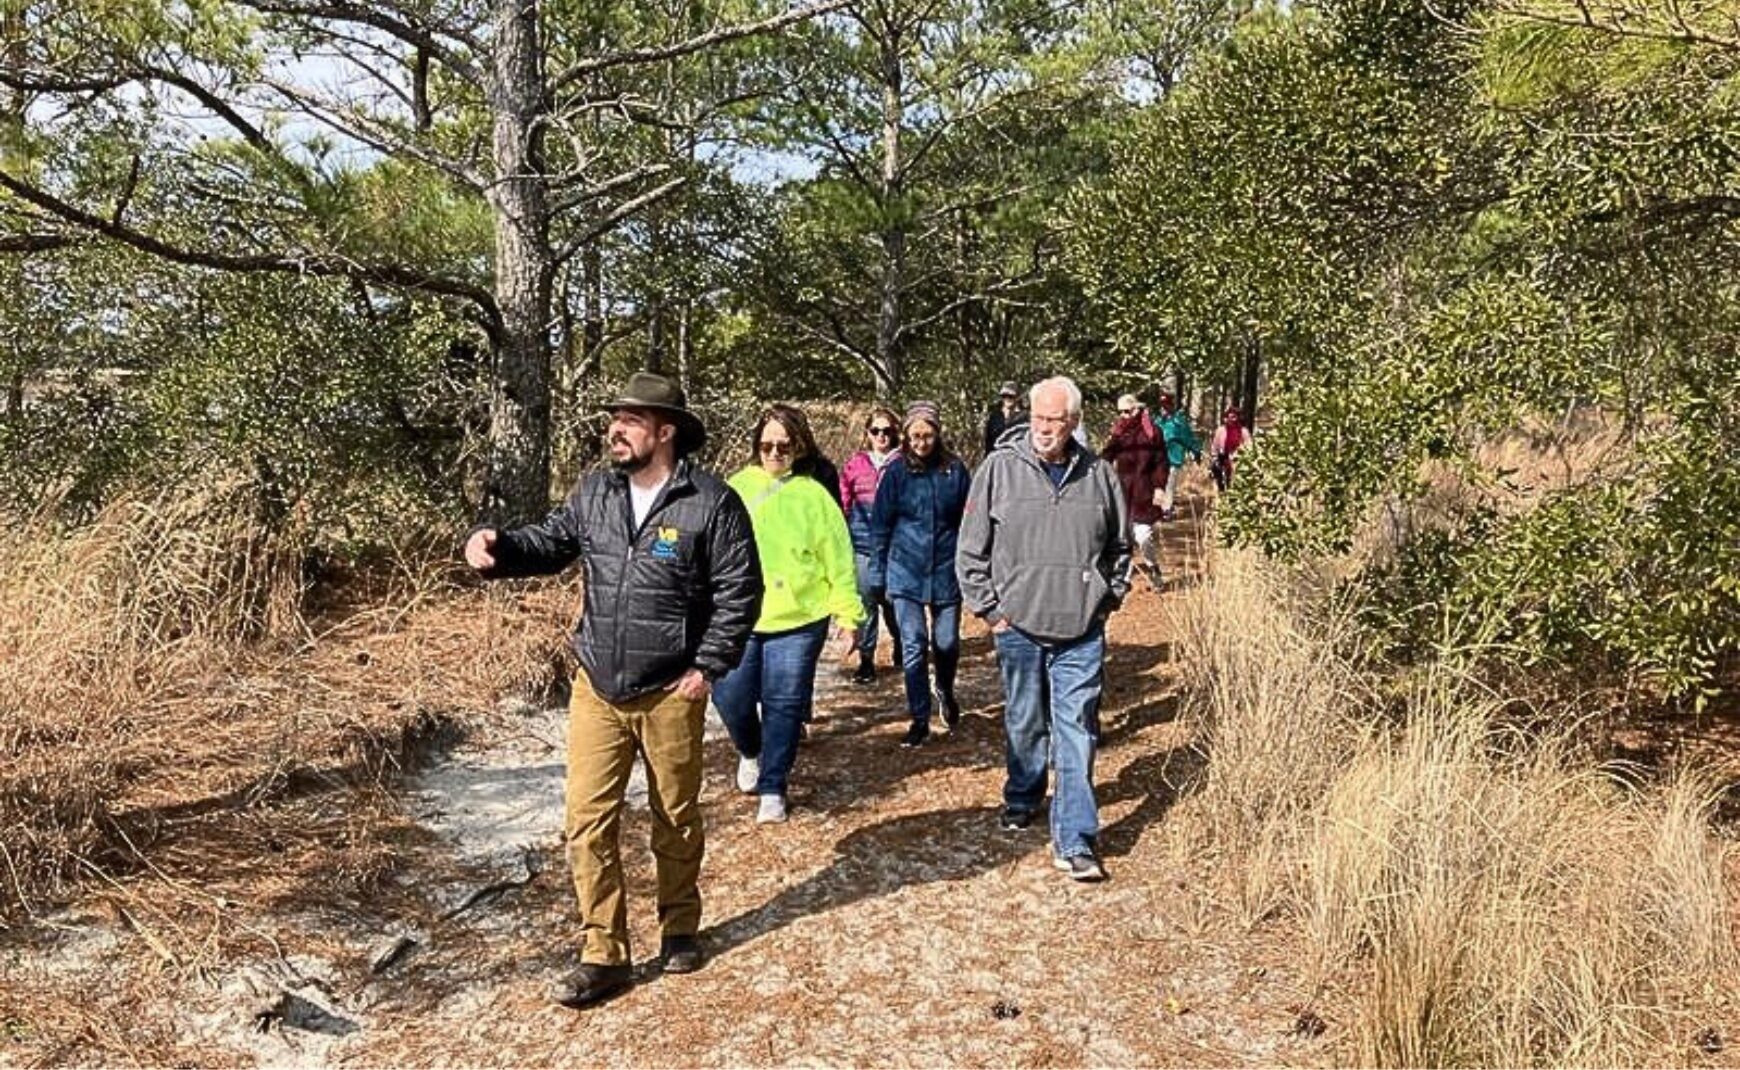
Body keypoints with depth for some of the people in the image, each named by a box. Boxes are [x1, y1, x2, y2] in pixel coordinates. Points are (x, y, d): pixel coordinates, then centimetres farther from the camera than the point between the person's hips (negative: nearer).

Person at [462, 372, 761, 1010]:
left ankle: (680, 928, 36)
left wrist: (708, 668, -11)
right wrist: (497, 546, -11)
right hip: (596, 688, 4)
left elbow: (739, 591, -10)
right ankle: (603, 957, 15)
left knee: (675, 818, 14)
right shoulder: (595, 493, 3)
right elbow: (548, 543, 10)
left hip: (669, 692, -4)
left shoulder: (711, 502, -12)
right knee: (588, 821, 3)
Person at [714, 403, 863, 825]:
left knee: (784, 706, 4)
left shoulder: (813, 495, 0)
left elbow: (838, 562, 0)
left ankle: (772, 788, 18)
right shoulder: (738, 487, 2)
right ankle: (751, 752, 36)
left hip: (798, 620, -1)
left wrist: (848, 614, -2)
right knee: (730, 696, 4)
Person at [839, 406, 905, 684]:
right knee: (865, 602, 1)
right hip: (863, 543, 1)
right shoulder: (855, 464, 6)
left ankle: (901, 644, 36)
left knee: (892, 599, 9)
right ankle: (866, 659, 9)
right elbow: (843, 504, 9)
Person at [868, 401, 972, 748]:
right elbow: (880, 525, 3)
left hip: (947, 572, 1)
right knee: (914, 647, 1)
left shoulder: (955, 470, -1)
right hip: (906, 573, 0)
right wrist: (878, 574, 2)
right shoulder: (896, 473, -2)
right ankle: (920, 720, 12)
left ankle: (945, 691, 41)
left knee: (947, 642, 10)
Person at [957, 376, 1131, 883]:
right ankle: (1022, 800, 40)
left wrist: (1109, 598, 8)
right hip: (1018, 626, 0)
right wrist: (988, 608, -2)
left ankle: (1075, 841, 4)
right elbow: (971, 549, 0)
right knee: (1024, 723, 16)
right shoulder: (1000, 469, -3)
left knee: (1077, 732, -1)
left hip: (1081, 632, 0)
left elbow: (1120, 546, 15)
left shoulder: (1099, 474, 2)